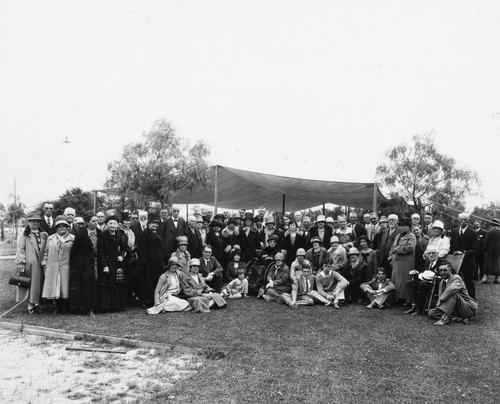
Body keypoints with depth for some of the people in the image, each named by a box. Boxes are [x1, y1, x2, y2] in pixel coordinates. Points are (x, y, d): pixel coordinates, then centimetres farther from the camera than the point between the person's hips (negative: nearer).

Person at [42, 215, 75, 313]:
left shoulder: (72, 239, 3)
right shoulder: (50, 238, 14)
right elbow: (46, 252, 18)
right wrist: (44, 263, 10)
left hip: (66, 268, -3)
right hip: (52, 268, 3)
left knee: (65, 288, -1)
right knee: (54, 288, 4)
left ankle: (65, 308, 9)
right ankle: (58, 308, 15)